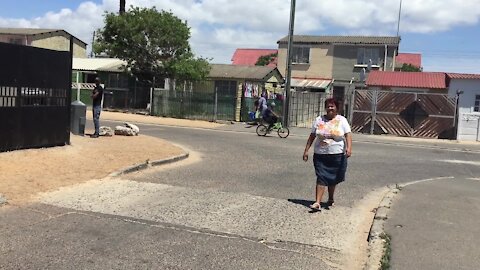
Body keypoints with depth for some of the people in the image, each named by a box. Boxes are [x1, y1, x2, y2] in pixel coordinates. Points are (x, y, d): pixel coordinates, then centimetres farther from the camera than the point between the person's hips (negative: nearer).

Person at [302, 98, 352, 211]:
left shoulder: (342, 120, 3)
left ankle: (331, 199, 32)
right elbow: (312, 136, 9)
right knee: (321, 178, -7)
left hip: (337, 155, 0)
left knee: (333, 179, 11)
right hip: (320, 155, 1)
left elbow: (348, 135, -6)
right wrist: (306, 150, 5)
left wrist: (349, 147, -22)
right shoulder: (319, 120, 7)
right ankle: (317, 202, -9)